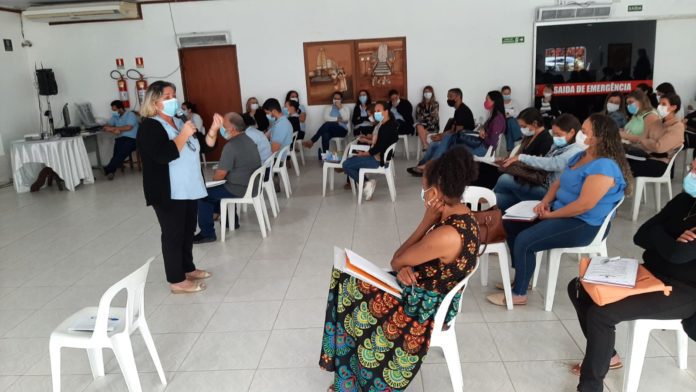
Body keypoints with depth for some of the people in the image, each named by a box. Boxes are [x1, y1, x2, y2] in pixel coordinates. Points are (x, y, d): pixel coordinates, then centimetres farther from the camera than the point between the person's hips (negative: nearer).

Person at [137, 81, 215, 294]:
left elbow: (204, 146, 13)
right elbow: (163, 155, -27)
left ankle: (188, 268, 32)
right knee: (173, 234, -1)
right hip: (169, 193, -8)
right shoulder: (149, 127, -11)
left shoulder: (179, 121, 13)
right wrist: (184, 134, -23)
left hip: (189, 189, 8)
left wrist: (213, 131, -5)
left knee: (188, 231, 17)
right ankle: (177, 281, 8)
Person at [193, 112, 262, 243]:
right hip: (251, 185, 10)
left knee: (203, 194, -1)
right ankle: (231, 220, 40)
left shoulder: (231, 146, -23)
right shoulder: (248, 140, 7)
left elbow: (219, 176, -18)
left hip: (240, 190, -10)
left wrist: (214, 176, 4)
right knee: (219, 187, 31)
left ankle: (207, 233, 6)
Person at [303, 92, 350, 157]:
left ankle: (312, 141, -35)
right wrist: (337, 119, -10)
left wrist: (340, 108, -8)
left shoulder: (345, 107, 12)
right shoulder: (329, 108, 17)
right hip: (330, 130, 2)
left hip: (342, 130, -2)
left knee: (328, 124, -35)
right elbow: (326, 118, -3)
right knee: (325, 134, -39)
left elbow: (346, 119, -7)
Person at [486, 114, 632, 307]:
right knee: (510, 224, 7)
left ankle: (519, 294, -4)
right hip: (559, 212, 10)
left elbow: (584, 205, -28)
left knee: (524, 241, -22)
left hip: (584, 225, -10)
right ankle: (521, 275, 18)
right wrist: (545, 202, -5)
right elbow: (558, 183, 15)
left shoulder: (604, 167, -23)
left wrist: (551, 215, -18)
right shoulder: (580, 156, 9)